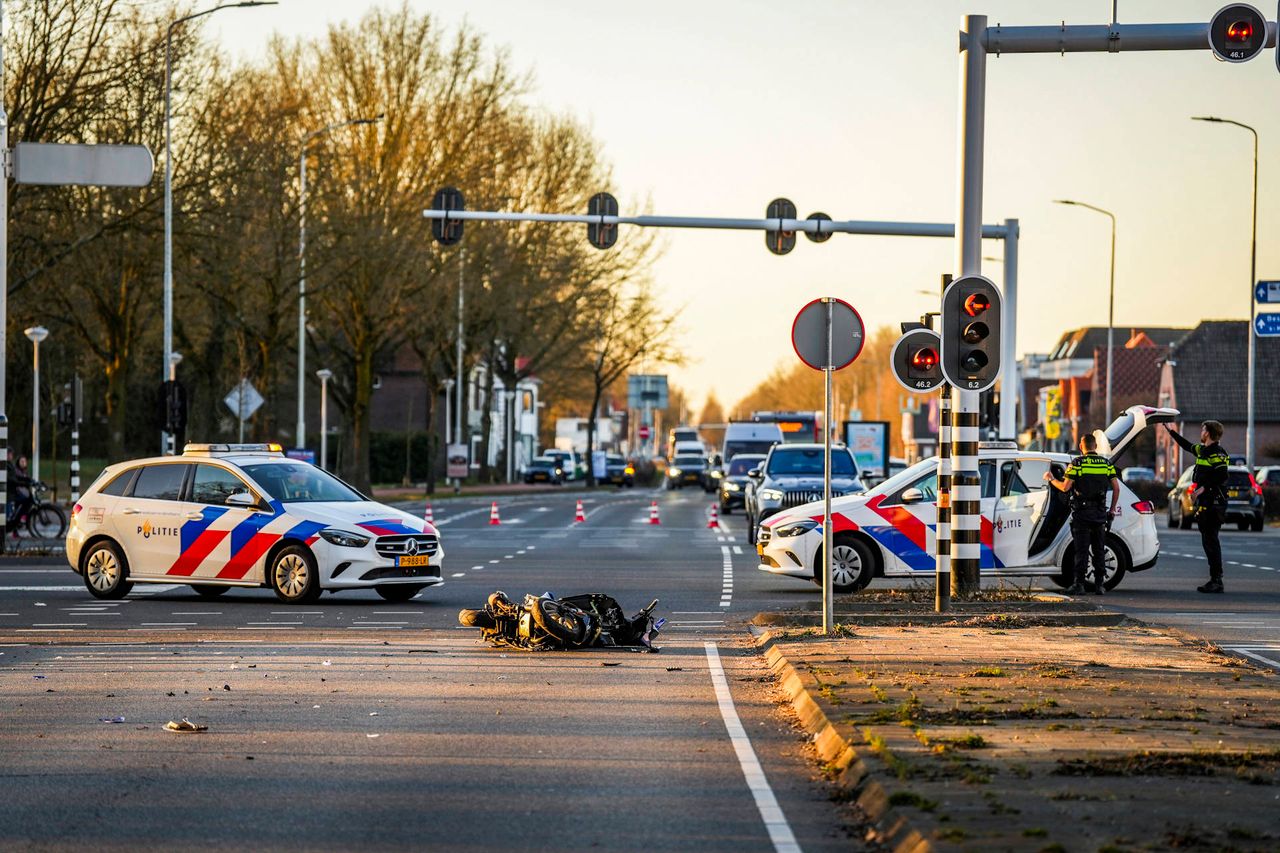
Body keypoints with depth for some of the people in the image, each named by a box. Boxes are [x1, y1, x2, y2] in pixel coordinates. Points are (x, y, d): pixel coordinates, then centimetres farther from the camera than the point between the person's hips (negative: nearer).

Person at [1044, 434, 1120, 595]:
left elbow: (1065, 487, -10)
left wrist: (1051, 479, 8)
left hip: (1081, 514, -3)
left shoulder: (1077, 463, -6)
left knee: (1081, 550, -2)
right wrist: (1112, 510, 14)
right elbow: (1116, 488, 4)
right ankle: (1099, 584, 8)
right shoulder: (1107, 464, 5)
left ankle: (1079, 584, -8)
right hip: (1100, 515, 3)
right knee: (1099, 550, 10)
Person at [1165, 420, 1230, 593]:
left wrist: (1203, 489, -23)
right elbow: (1187, 446, 35)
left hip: (1213, 505, -10)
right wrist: (1170, 431, 42)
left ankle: (1216, 581, -11)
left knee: (1211, 541, -11)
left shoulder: (1217, 453, -12)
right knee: (1208, 541, 10)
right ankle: (1214, 580, 12)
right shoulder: (1203, 450, 17)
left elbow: (1221, 477, -23)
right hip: (1204, 504, 10)